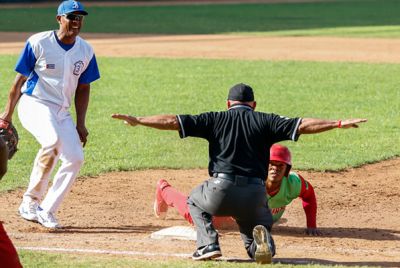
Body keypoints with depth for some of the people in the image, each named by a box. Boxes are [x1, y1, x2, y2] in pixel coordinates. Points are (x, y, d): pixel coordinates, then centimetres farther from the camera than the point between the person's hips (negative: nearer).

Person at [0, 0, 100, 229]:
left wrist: (80, 124, 7)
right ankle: (31, 201, -24)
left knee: (75, 158, -8)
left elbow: (83, 88, 13)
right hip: (34, 105, -6)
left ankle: (46, 211, 3)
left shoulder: (86, 51, 4)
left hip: (62, 112, 6)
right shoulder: (38, 43, -10)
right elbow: (20, 79, -4)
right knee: (53, 140, -33)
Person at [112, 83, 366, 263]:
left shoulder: (216, 119, 11)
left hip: (221, 192, 0)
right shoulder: (264, 121, 11)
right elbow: (303, 125, 2)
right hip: (255, 194, 0)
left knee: (195, 201, 35)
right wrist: (340, 124, 7)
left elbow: (172, 121, 7)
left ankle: (208, 245, 11)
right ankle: (261, 241, -18)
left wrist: (137, 120, 14)